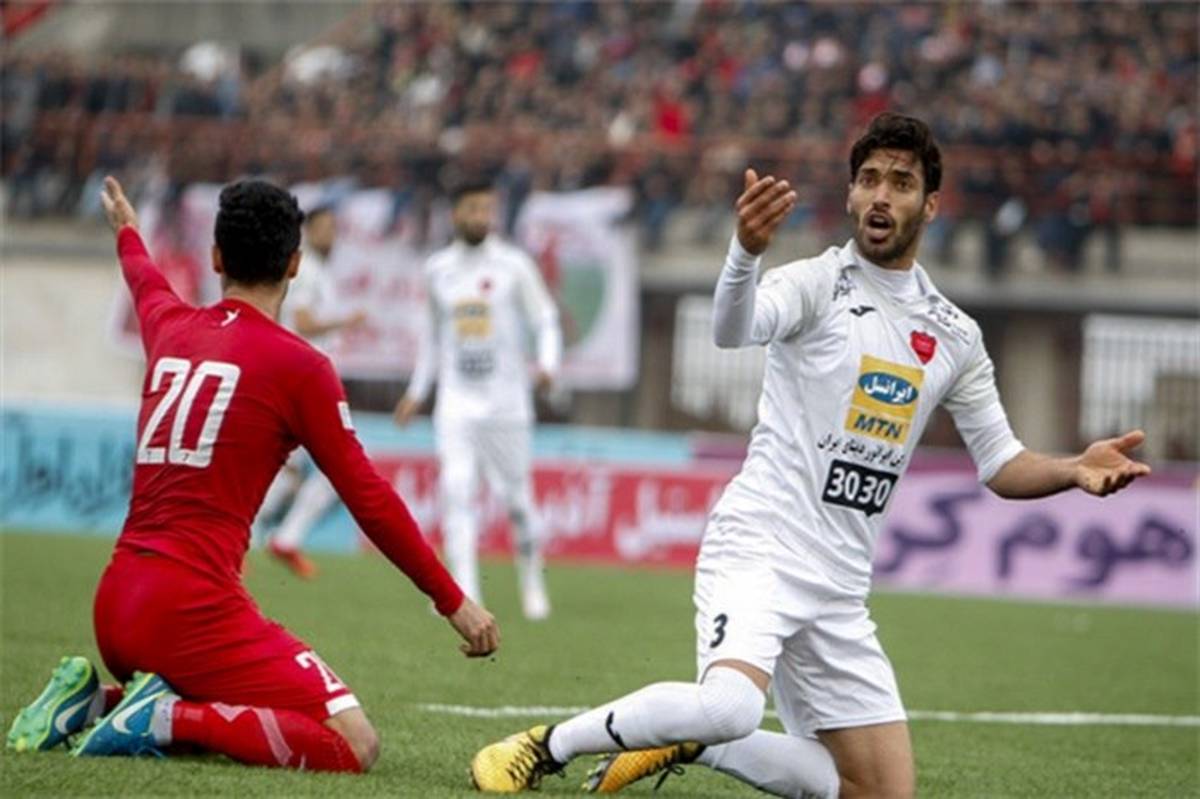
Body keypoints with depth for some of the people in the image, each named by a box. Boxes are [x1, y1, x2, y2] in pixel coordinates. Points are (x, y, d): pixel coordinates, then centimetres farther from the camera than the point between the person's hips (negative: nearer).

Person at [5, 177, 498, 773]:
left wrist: (127, 232, 65)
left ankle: (93, 701, 9)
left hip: (114, 606, 8)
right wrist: (452, 601, 5)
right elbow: (368, 498, -3)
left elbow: (145, 282, 40)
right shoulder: (298, 365, -5)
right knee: (355, 746, -11)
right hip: (194, 607, -8)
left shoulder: (171, 327, 13)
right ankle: (170, 718, -19)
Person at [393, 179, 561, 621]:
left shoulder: (513, 265, -2)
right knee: (456, 490, -11)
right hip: (456, 402, 2)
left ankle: (532, 581, 23)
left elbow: (546, 320, -1)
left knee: (516, 494, 2)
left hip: (506, 400, -2)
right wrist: (417, 391, 23)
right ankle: (464, 592, -12)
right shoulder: (437, 269, 9)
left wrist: (548, 365, -19)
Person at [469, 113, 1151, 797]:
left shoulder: (955, 335, 12)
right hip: (759, 544, -6)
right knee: (732, 706, -34)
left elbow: (1002, 464, 17)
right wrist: (747, 250, -47)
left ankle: (681, 744, 15)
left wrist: (1074, 471, -4)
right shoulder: (819, 283, -5)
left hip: (839, 591, 6)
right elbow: (732, 329, -26)